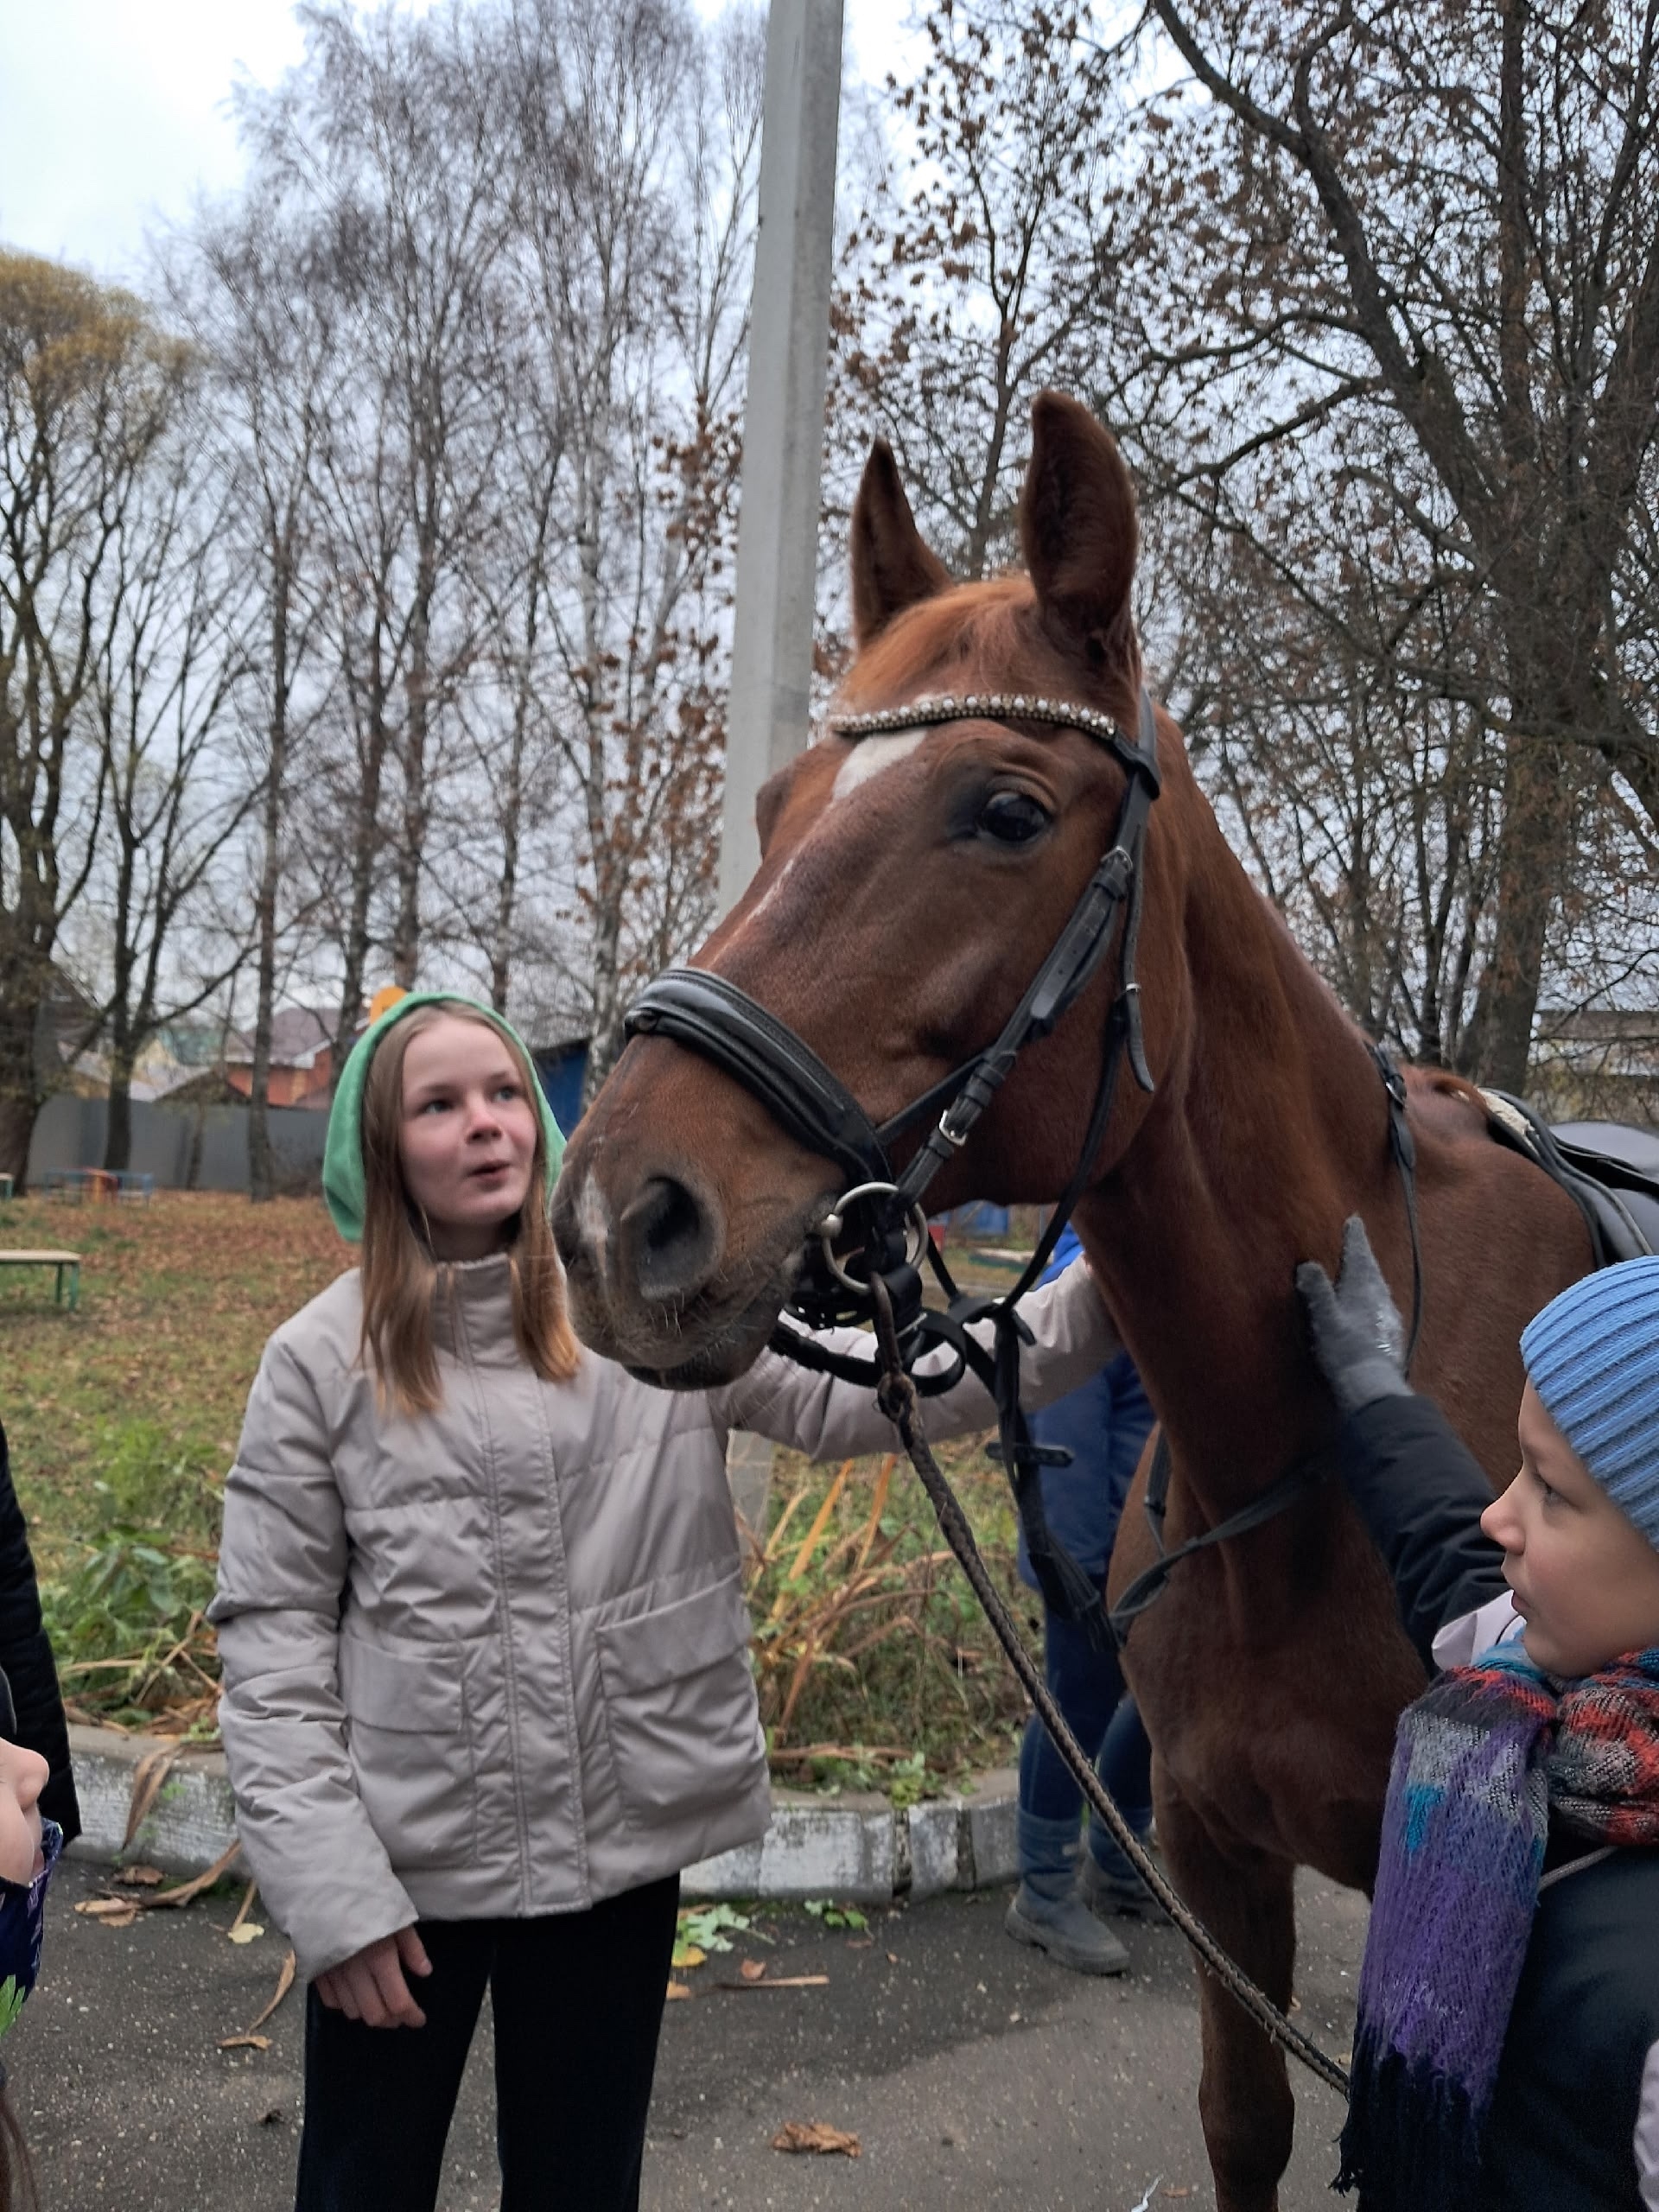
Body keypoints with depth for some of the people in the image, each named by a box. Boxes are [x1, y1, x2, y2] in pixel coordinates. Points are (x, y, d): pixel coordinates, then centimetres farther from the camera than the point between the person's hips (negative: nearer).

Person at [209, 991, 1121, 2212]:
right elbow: (273, 1635, -6)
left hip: (620, 1847, 1)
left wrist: (1086, 1312, -25)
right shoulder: (320, 1363, -7)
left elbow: (859, 1392, -14)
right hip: (401, 1860, -1)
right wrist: (329, 1890, -11)